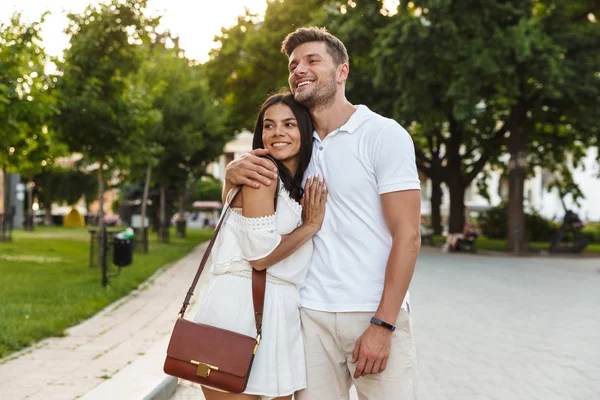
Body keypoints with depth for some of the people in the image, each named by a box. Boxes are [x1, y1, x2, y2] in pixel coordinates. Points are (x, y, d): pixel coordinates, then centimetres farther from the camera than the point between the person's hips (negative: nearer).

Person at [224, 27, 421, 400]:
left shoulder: (384, 135, -4)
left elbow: (408, 234, -9)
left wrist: (382, 325, -16)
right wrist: (235, 171, -10)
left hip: (376, 314, -4)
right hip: (312, 314, 4)